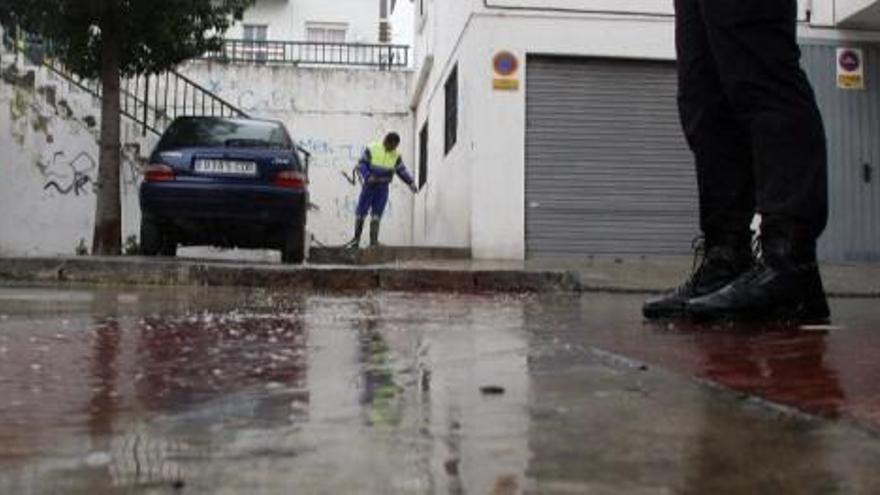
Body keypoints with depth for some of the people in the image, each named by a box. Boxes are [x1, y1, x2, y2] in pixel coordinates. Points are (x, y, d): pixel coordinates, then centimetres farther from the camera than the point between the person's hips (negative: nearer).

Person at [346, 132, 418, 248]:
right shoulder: (371, 149, -13)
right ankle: (356, 240, 13)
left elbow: (401, 170, 5)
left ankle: (373, 241, -2)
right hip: (369, 186, -1)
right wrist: (367, 177, -28)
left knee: (376, 215, -4)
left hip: (383, 189, 1)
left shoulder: (396, 155, -3)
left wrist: (411, 183, -6)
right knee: (360, 213, 1)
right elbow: (361, 165, -12)